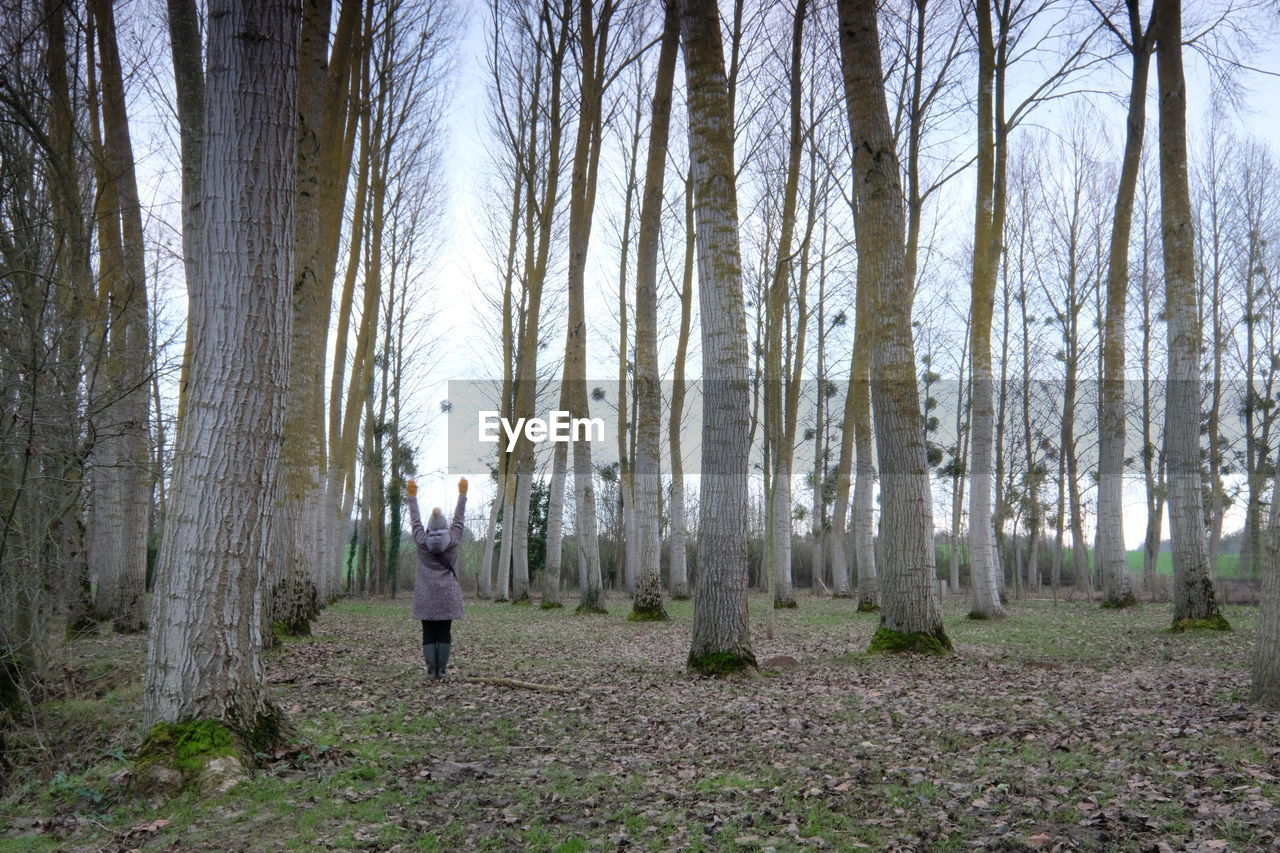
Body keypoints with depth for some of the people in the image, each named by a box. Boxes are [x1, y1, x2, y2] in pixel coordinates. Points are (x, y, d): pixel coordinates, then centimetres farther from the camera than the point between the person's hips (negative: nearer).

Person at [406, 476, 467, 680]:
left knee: (428, 635, 1)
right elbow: (458, 519, 6)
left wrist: (412, 496, 18)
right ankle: (441, 671, -1)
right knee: (444, 634, 2)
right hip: (447, 596, 0)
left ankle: (432, 671, -3)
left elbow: (415, 520, 7)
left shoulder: (422, 541, -3)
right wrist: (462, 494, 15)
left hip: (426, 596, 0)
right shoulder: (453, 541, -4)